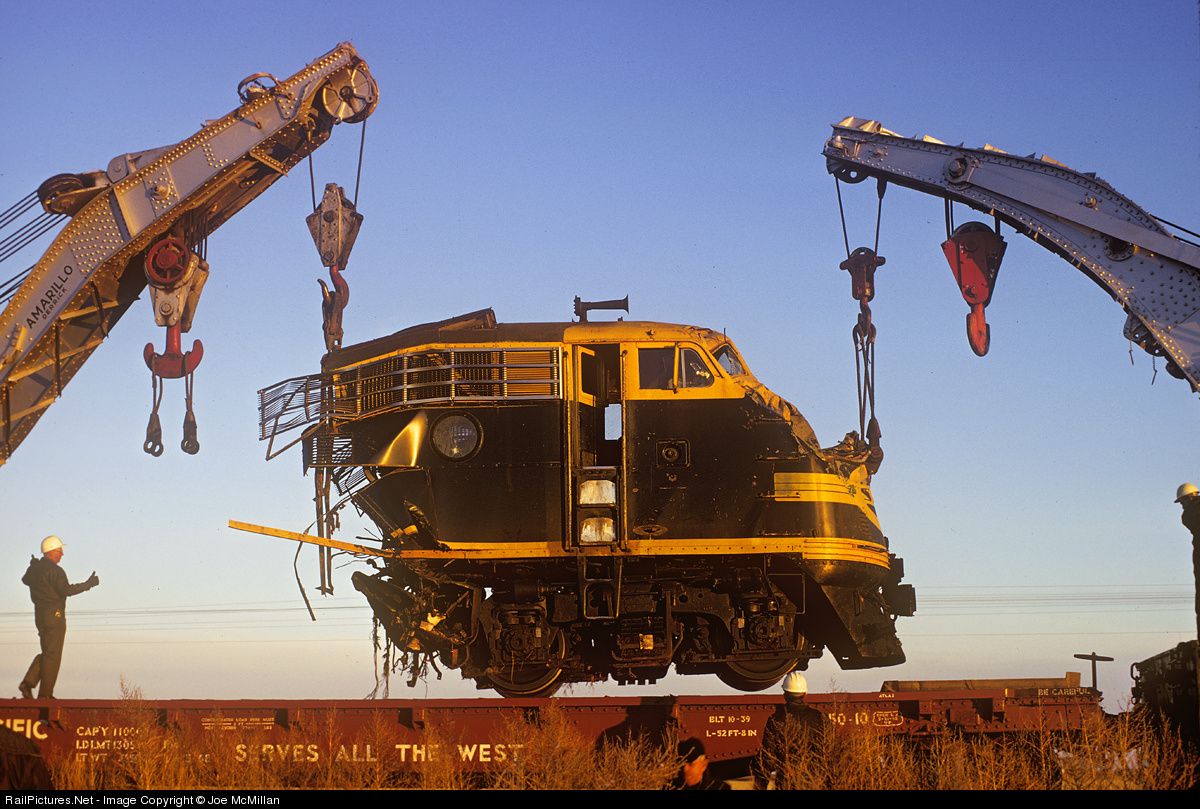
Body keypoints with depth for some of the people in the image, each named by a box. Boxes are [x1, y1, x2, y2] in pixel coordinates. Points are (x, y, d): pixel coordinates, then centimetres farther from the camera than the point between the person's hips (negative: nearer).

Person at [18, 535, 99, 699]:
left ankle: (28, 683, 4)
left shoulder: (34, 568, 11)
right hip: (54, 615, -8)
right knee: (52, 655, -2)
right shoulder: (55, 570, -15)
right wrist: (88, 584, -20)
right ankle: (45, 694, -1)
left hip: (39, 614, 8)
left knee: (47, 653, 18)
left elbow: (25, 580, 33)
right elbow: (66, 590, -25)